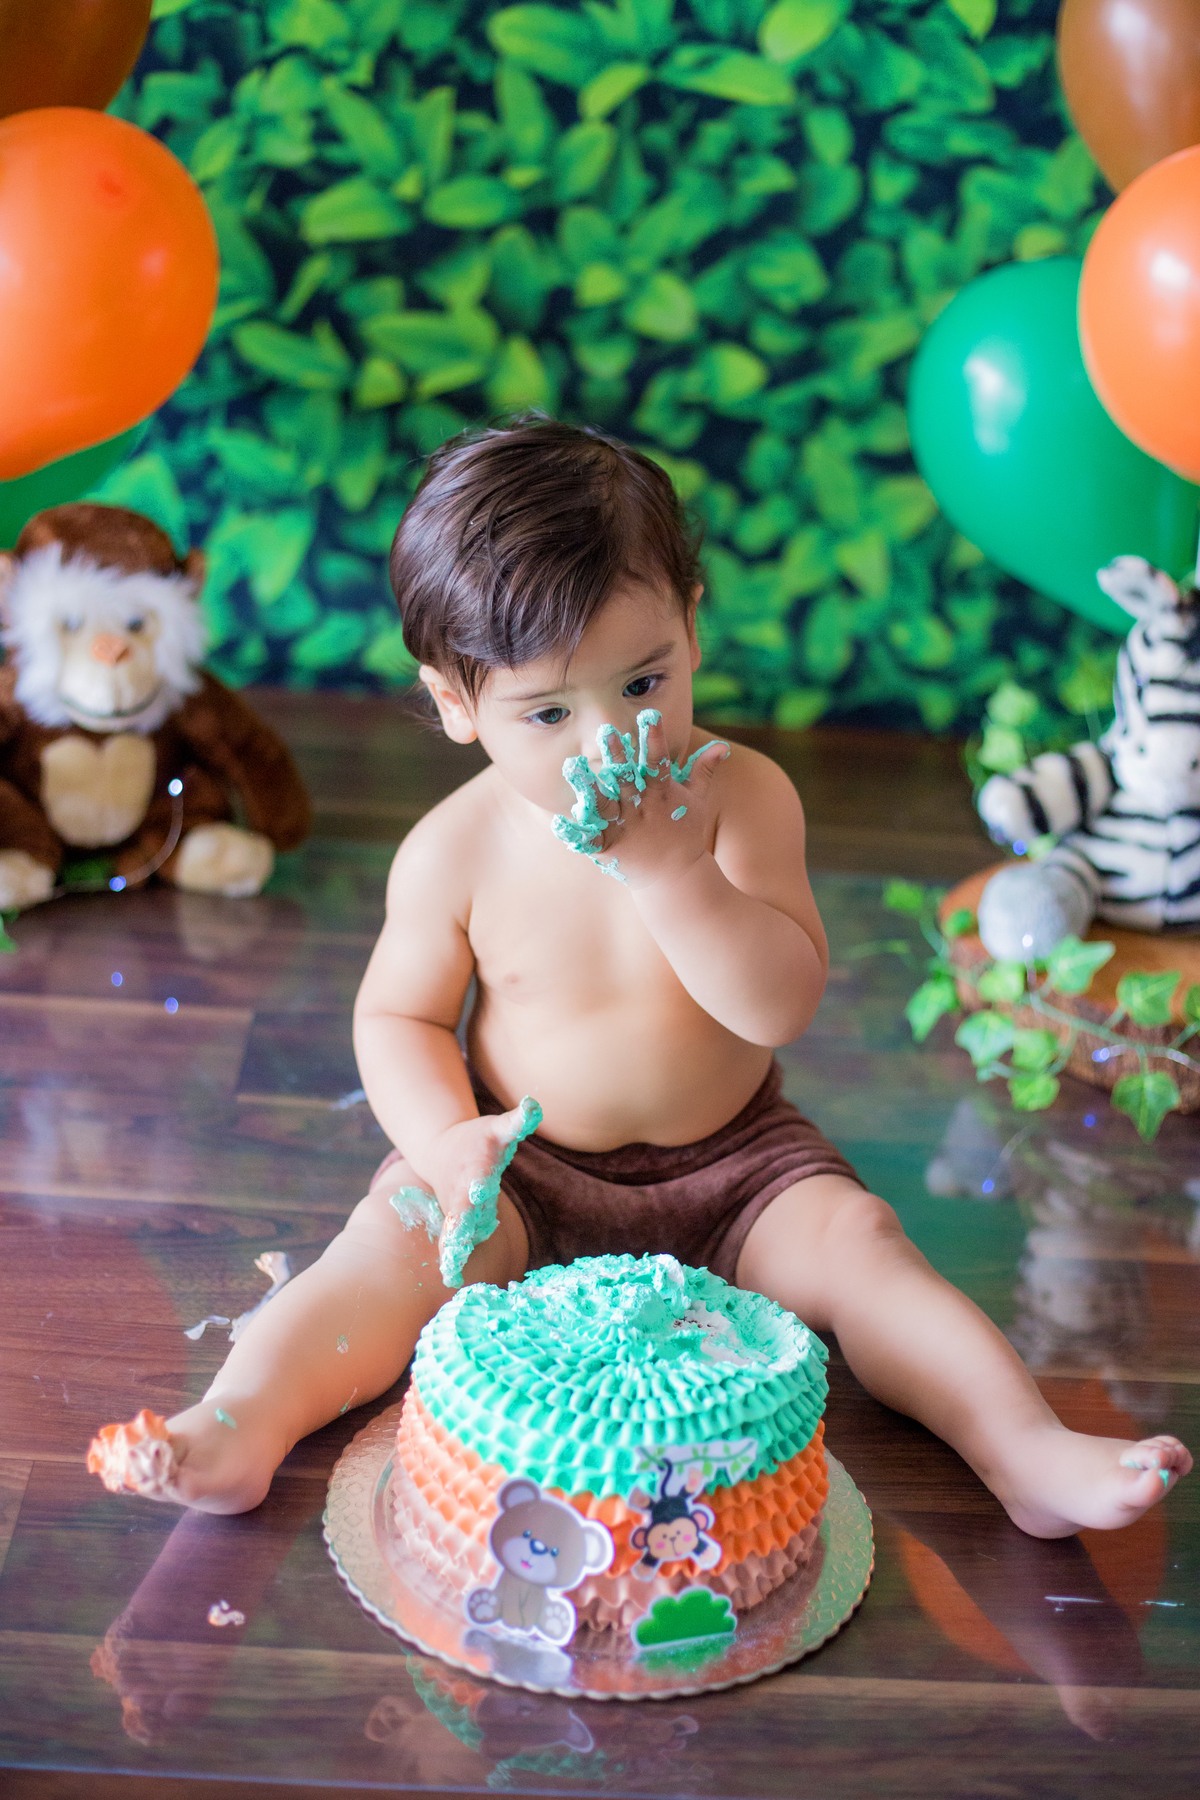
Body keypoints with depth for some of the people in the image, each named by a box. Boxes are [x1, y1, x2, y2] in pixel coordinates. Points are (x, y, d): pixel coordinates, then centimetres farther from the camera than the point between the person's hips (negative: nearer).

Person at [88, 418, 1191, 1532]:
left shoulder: (739, 796, -13)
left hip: (732, 1164, 1)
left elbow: (783, 1006, -20)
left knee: (856, 1243, -20)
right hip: (524, 1179, 0)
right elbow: (400, 1017, -1)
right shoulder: (455, 851, -12)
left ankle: (1029, 1453, -19)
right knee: (397, 1243, -24)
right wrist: (446, 1136, -21)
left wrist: (673, 874, -33)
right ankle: (236, 1433, -30)